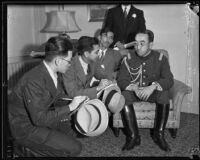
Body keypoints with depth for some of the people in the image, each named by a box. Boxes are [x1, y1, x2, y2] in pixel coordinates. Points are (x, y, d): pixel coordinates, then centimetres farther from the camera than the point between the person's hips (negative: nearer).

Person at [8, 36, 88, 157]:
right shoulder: (34, 81, -32)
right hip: (26, 127, -9)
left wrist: (77, 101, -7)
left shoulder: (56, 73, -6)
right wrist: (70, 107, -27)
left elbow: (59, 98, 10)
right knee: (74, 148, -13)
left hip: (39, 117, 9)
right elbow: (39, 119, -31)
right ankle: (27, 150, 1)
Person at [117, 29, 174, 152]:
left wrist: (153, 86, -37)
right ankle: (133, 136, -24)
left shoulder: (160, 58, -7)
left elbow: (169, 80, -16)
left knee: (164, 94, -32)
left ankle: (159, 135, -17)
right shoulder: (128, 57, -6)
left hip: (153, 92, 0)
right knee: (124, 95, -31)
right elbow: (121, 80, -10)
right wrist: (134, 88, -31)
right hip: (133, 91, 1)